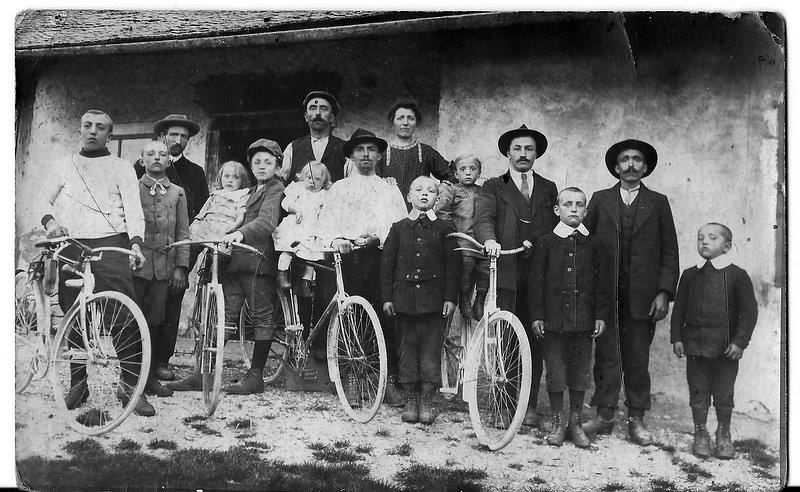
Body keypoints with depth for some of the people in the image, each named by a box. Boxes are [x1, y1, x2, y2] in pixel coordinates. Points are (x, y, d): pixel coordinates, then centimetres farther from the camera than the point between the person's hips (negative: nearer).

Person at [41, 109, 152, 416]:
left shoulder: (121, 168, 11)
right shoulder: (64, 165, 20)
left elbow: (133, 210, 1)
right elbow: (44, 201, 21)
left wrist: (136, 242, -16)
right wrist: (50, 220, -2)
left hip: (110, 246, -3)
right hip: (70, 247, 3)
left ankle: (131, 386, -8)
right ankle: (77, 383, 16)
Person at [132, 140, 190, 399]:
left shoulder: (177, 193, 14)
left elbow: (183, 232, 11)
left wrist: (181, 266, 3)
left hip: (164, 268, 2)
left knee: (154, 322, 5)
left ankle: (150, 375, 13)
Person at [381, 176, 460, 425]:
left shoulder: (445, 227, 5)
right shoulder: (399, 228, 10)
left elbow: (453, 264, 2)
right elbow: (387, 263, 9)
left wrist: (450, 297, -5)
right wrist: (387, 297, 3)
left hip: (434, 299, -2)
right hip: (405, 297, 2)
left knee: (431, 350, -1)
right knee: (407, 349, 7)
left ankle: (428, 400, 10)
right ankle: (411, 400, 17)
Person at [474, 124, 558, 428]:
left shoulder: (548, 189, 20)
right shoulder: (493, 188, 11)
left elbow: (556, 229, 13)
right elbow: (483, 219, -6)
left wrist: (536, 244, -6)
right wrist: (489, 240, -27)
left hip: (539, 275, 2)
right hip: (505, 274, -2)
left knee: (535, 340, 2)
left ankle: (530, 405, 13)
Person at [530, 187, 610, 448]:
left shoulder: (592, 245, 7)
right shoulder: (546, 243, 2)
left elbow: (601, 283, 9)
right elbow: (536, 281, 1)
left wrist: (601, 315, 3)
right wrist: (537, 315, -3)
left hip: (584, 320, 2)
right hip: (553, 318, -2)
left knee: (580, 373, 8)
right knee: (555, 372, 3)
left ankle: (575, 423, 22)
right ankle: (558, 423, 17)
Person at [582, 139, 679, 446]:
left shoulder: (658, 203, 10)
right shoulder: (600, 200, 11)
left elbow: (669, 251, 6)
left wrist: (665, 292, -4)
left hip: (642, 296, 0)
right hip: (604, 294, 0)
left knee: (638, 360, 5)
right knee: (606, 356, 2)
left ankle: (636, 419, 15)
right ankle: (604, 416, 12)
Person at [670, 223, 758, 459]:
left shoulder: (737, 275, -3)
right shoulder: (690, 275, 5)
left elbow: (749, 311, -3)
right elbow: (679, 309, 9)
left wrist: (740, 341, -9)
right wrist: (676, 337, 3)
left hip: (726, 349, -2)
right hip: (695, 346, 2)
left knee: (724, 396, 9)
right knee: (698, 394, 9)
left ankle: (724, 435, 28)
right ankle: (700, 435, 24)